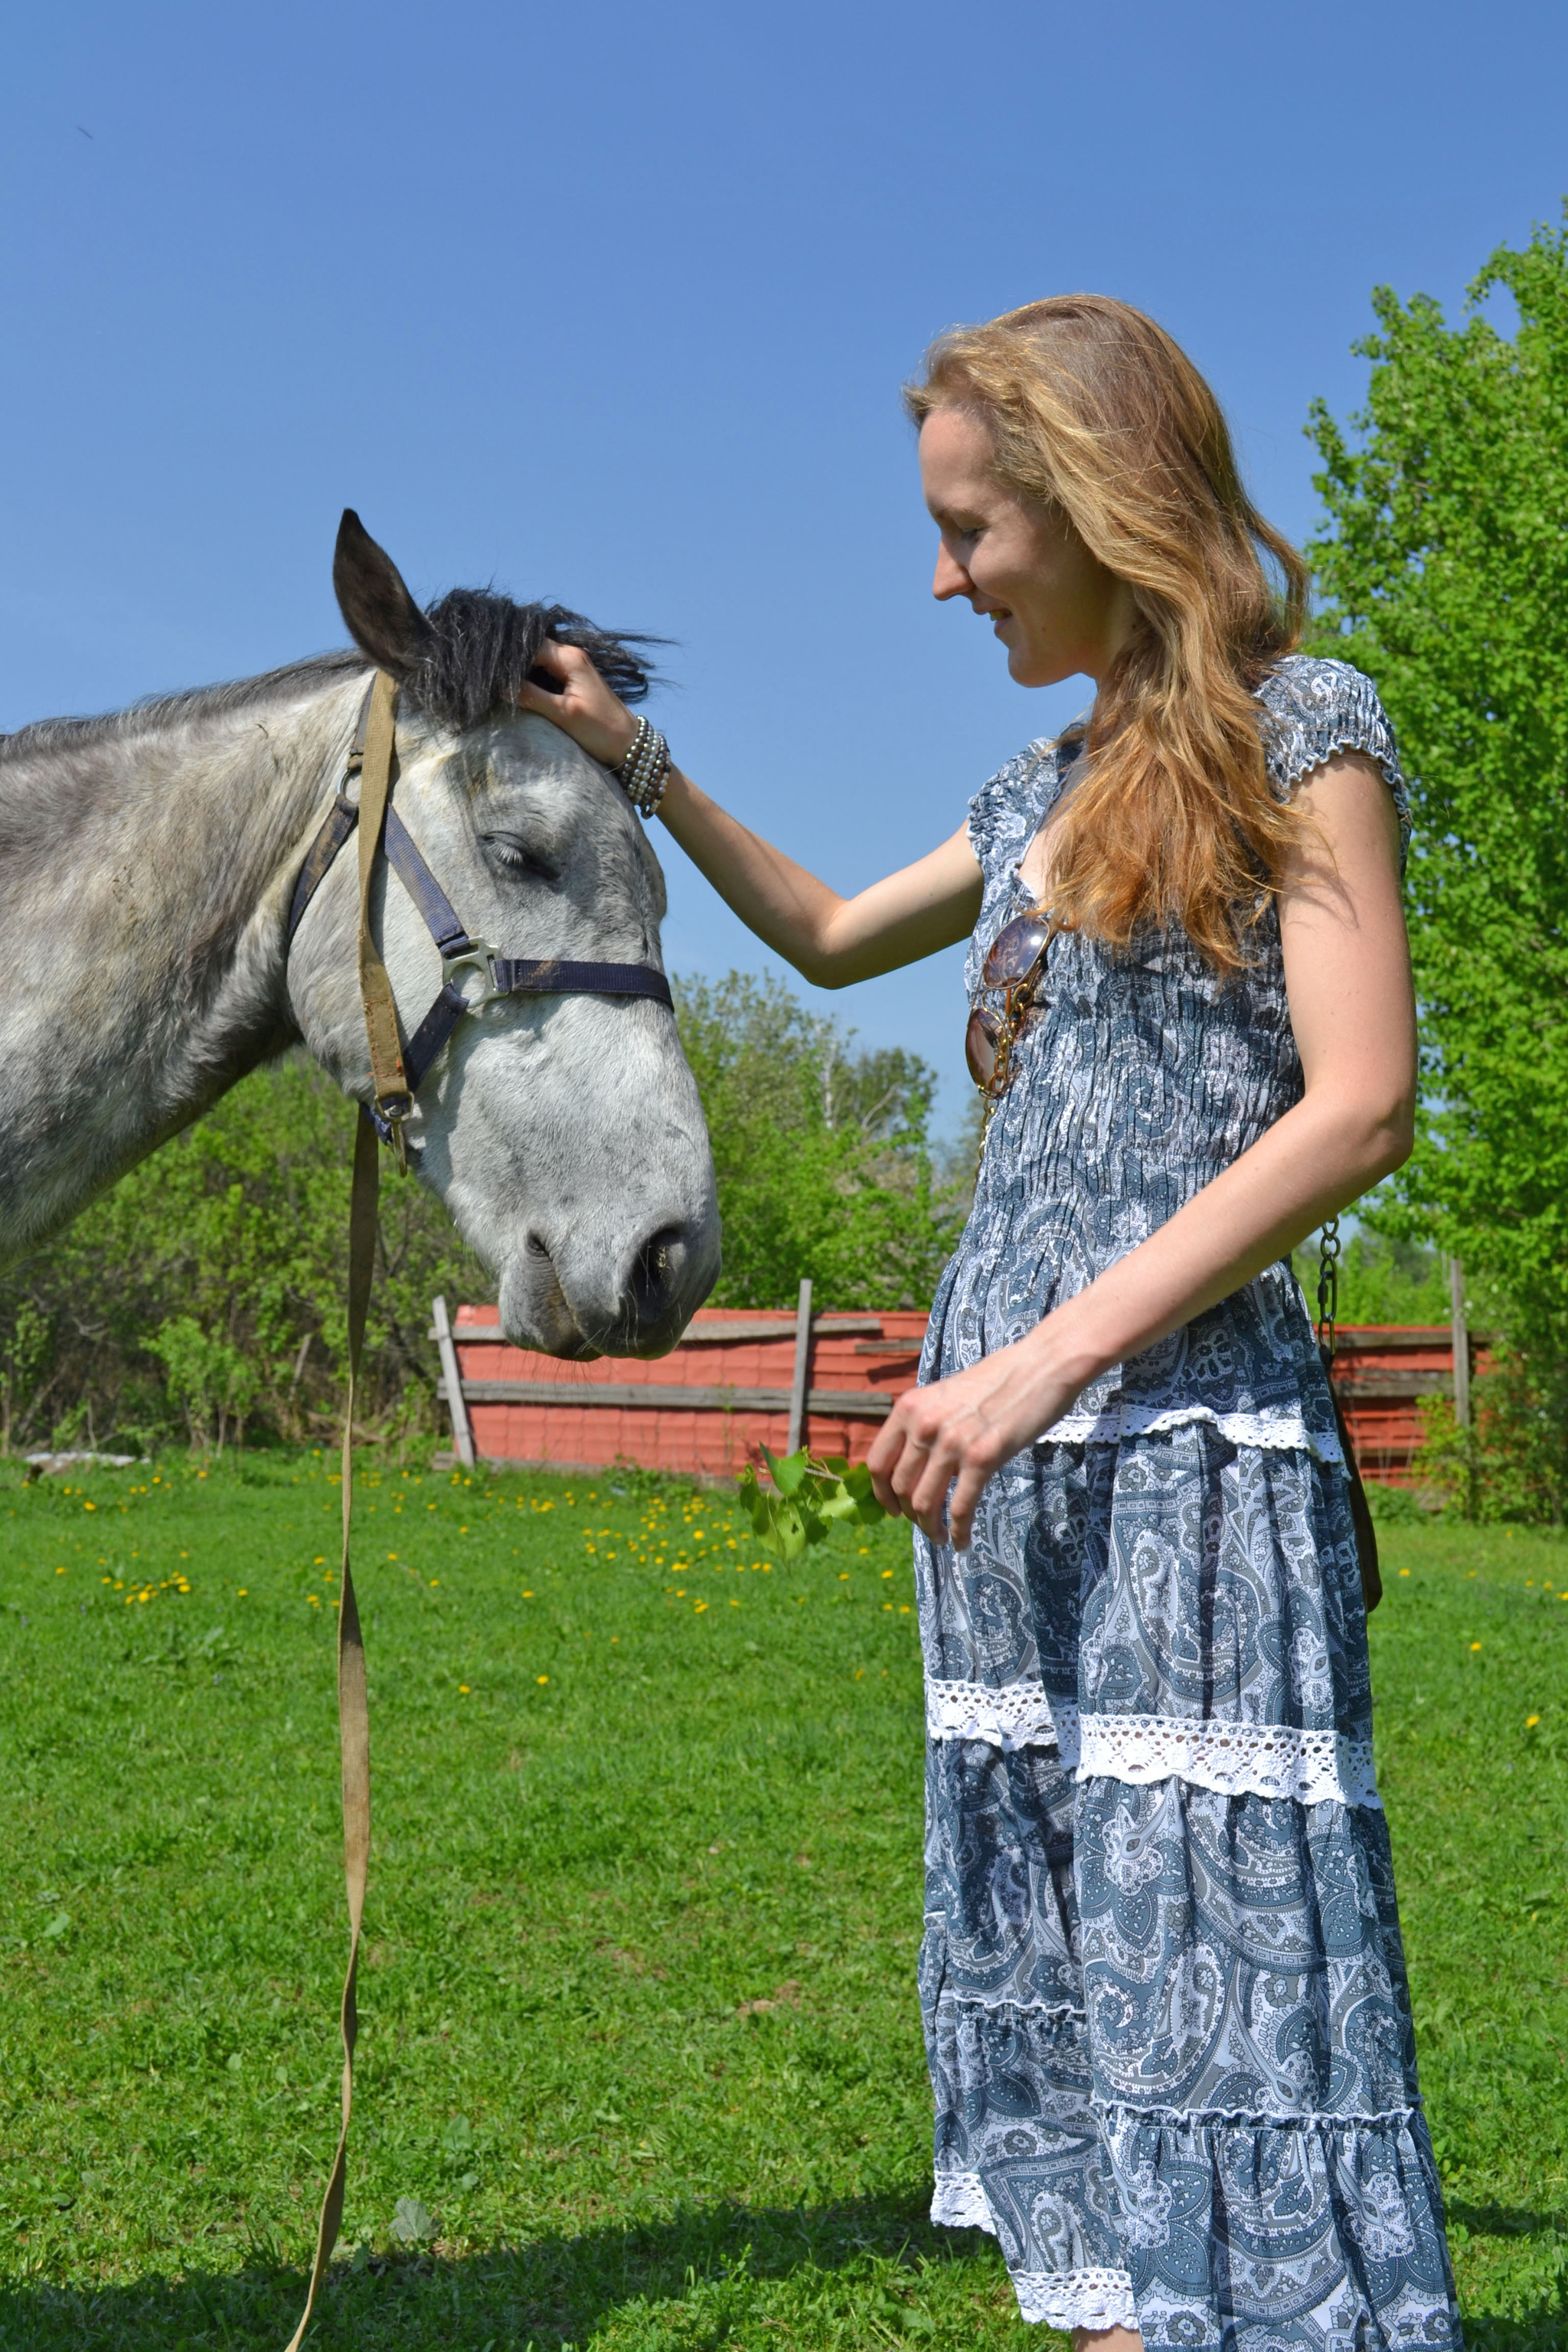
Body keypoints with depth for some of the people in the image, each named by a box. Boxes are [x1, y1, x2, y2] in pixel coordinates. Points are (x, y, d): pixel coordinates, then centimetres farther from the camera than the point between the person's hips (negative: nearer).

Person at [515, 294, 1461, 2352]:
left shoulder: (1299, 730, -3)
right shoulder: (1051, 788, 18)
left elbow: (1360, 1109, -14)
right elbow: (828, 936, 36)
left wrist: (1046, 1362, -19)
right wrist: (633, 762, 27)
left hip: (1188, 1430, -7)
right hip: (1013, 1441, 8)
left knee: (1206, 1940, -7)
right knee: (1059, 1948, 9)